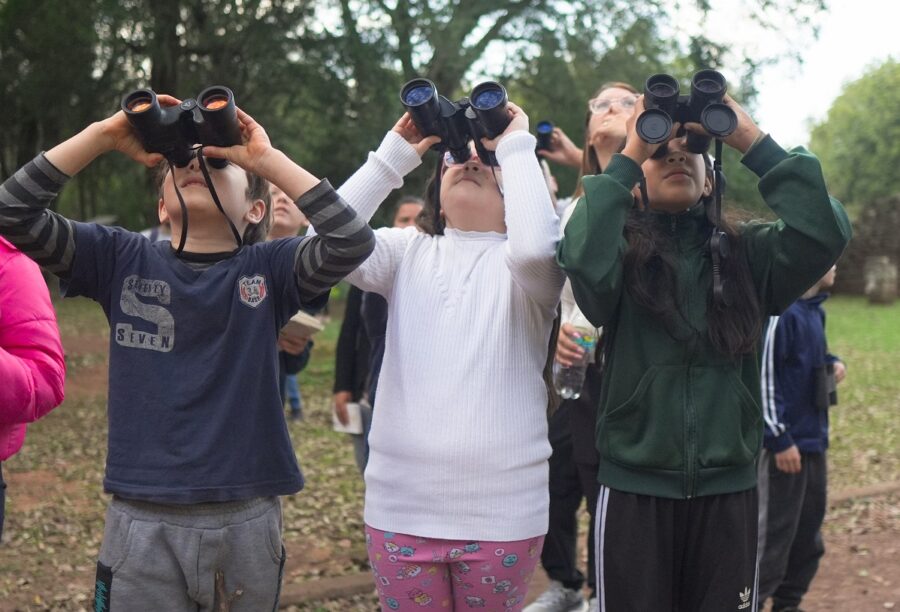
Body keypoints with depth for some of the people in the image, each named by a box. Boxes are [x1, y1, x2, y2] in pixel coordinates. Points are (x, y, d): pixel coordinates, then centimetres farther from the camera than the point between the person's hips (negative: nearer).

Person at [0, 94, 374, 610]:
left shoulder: (267, 268, 0)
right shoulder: (123, 259, 3)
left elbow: (352, 240, -16)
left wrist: (267, 158, -14)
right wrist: (105, 135, -8)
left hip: (247, 518, 0)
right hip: (141, 522, 0)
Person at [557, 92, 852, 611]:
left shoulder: (746, 254, 4)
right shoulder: (622, 254, -1)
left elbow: (826, 233, -12)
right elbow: (584, 263, -24)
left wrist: (754, 143, -10)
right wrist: (627, 156, -16)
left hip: (728, 490, 2)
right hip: (635, 488, -2)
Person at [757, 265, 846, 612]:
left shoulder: (814, 310, 10)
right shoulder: (780, 310, -18)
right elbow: (763, 374, -19)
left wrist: (833, 362, 2)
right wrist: (779, 439, -19)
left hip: (813, 440, 9)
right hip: (786, 444, -9)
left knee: (808, 534, 16)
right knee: (773, 535, -4)